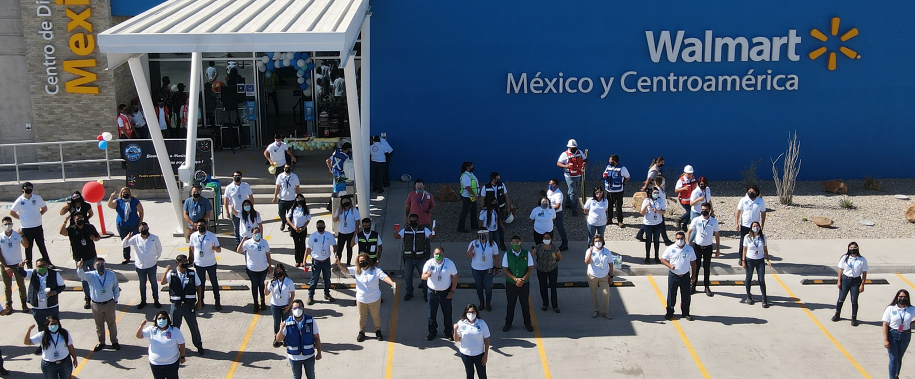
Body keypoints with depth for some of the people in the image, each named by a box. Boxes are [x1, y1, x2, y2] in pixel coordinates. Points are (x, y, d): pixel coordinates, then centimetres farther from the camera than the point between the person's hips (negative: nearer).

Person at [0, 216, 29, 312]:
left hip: (17, 264, 0)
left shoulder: (17, 235, -7)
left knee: (21, 284, 5)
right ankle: (8, 305, 21)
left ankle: (24, 304, 15)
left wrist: (22, 236, -38)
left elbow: (25, 245, -21)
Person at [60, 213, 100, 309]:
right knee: (84, 280, 5)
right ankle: (87, 299, 15)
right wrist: (65, 221, -40)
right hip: (80, 259, -2)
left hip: (92, 257, 2)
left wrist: (95, 238, -12)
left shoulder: (90, 227, -2)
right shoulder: (71, 229, -9)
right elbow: (62, 232, -30)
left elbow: (98, 237, 11)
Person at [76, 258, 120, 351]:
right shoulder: (91, 275, -9)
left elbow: (116, 288, 5)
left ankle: (114, 341, 31)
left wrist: (115, 301, 3)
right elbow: (81, 275, -29)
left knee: (112, 323, 14)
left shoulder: (111, 275, -5)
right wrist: (80, 268, -51)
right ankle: (101, 342, 32)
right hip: (96, 305, 0)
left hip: (109, 304, 0)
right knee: (99, 325, 14)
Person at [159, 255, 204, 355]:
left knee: (194, 326, 10)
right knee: (175, 327, 13)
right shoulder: (172, 274, -6)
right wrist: (166, 271, -35)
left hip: (189, 305, 0)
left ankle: (199, 346, 29)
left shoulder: (192, 273, -3)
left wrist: (199, 302, 5)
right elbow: (162, 283, -22)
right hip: (176, 305, 0)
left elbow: (198, 286, 5)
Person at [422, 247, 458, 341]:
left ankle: (448, 332, 28)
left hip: (445, 292, 0)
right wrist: (427, 275, -41)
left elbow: (455, 277, -3)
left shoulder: (449, 263, -10)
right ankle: (432, 331, 28)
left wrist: (452, 291, -6)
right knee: (432, 313, 10)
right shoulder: (429, 263, -10)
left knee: (447, 313, 10)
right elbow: (422, 277, -16)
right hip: (432, 292, 0)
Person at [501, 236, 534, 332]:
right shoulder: (507, 254, -7)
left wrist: (523, 279, -17)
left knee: (525, 303, 12)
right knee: (510, 304, 11)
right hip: (510, 283, 0)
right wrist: (515, 279, -17)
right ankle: (508, 323, 27)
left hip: (524, 283, 0)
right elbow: (505, 269, -7)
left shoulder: (527, 254, -6)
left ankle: (527, 323, 27)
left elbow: (531, 268, -6)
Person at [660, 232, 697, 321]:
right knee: (671, 295, 7)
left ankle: (686, 313, 23)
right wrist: (669, 265, -19)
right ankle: (670, 312, 21)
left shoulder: (689, 249, 1)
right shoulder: (670, 248, -4)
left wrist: (693, 276, 5)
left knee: (686, 295, 8)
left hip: (685, 276, 1)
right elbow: (663, 259, 0)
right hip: (673, 276, -1)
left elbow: (693, 263, 7)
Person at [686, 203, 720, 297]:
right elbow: (689, 232, 0)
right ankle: (693, 286, 15)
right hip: (697, 246, -1)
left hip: (708, 247, 1)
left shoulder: (714, 221, -3)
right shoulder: (696, 220, -6)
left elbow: (717, 235, 4)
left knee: (707, 268, 9)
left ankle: (707, 287, 21)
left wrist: (718, 249, 4)